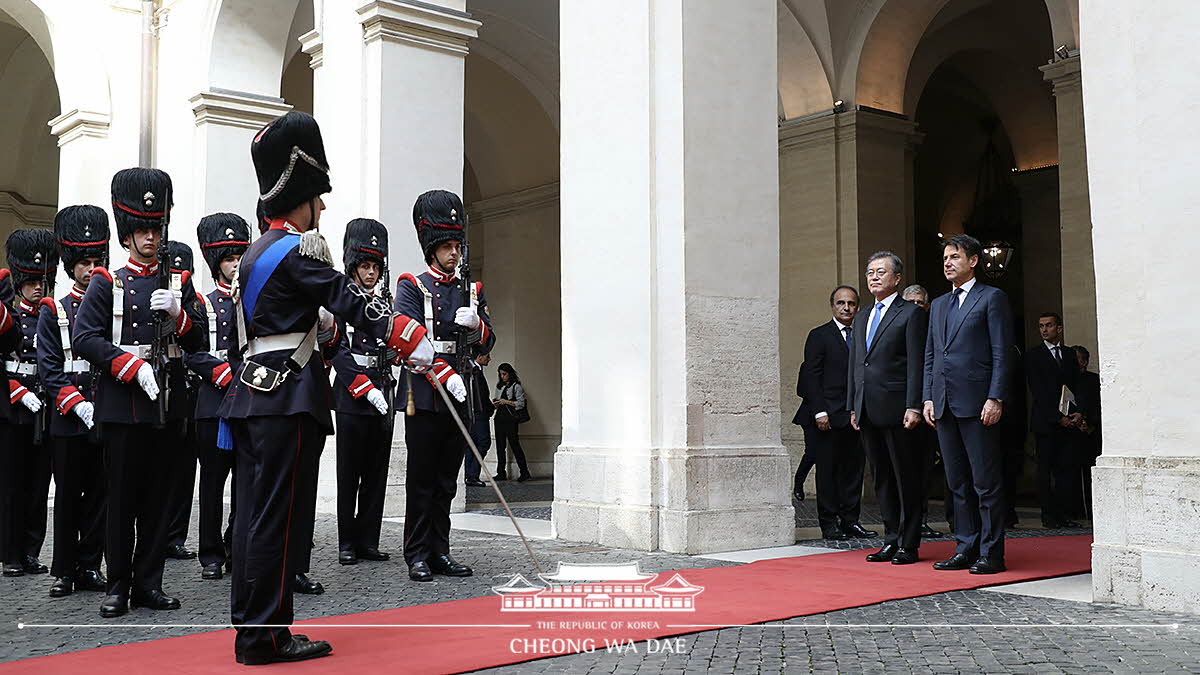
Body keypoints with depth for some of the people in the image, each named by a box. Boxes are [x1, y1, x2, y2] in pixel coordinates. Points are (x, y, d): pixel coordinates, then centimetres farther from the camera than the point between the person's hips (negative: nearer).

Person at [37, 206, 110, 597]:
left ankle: (90, 567, 16)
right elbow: (49, 370, -3)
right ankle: (64, 572, 13)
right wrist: (80, 406, -15)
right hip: (70, 422, -2)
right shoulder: (54, 311, 3)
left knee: (100, 496, 6)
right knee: (68, 498, 5)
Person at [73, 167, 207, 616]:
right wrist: (134, 366, -17)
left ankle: (148, 584, 15)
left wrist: (176, 313, -11)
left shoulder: (179, 283, 12)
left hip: (168, 403, 3)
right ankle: (118, 587, 11)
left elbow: (197, 343, 8)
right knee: (121, 498, 2)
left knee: (158, 498, 7)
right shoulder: (107, 283, 3)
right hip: (122, 405, -3)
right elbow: (84, 339, -7)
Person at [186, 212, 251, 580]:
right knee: (213, 481, 4)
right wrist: (229, 374, -15)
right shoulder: (203, 304, 6)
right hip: (214, 402, -2)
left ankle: (237, 549, 14)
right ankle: (211, 555, 13)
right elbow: (193, 354, -5)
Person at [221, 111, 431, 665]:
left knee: (255, 514, 11)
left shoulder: (255, 253, 18)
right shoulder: (298, 250, -11)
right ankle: (265, 636, 0)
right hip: (288, 399, -10)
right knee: (281, 517, -5)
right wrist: (412, 339, -15)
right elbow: (351, 302, -15)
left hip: (252, 395, 10)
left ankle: (251, 628, 17)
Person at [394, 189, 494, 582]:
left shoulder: (472, 291, 15)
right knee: (421, 481, 0)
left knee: (446, 482, 10)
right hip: (424, 398, -5)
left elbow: (487, 343, 11)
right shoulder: (412, 287, 0)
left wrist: (475, 324, -12)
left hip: (459, 399, 5)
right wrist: (445, 374, -24)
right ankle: (418, 556, 6)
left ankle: (440, 553, 16)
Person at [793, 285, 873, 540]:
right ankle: (829, 523, 5)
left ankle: (850, 521, 15)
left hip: (855, 414, 5)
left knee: (853, 469, 7)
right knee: (827, 469, -1)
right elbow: (810, 376, -6)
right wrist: (819, 411, -14)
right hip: (828, 416, -5)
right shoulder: (819, 336, -1)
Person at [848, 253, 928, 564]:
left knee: (907, 479, 0)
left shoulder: (912, 313, -2)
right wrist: (852, 407, 14)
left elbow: (916, 364, -9)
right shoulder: (861, 318, 19)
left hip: (896, 410, -7)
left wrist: (913, 407, -16)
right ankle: (891, 540, 18)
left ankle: (909, 544, 6)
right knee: (882, 478, 11)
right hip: (867, 411, 7)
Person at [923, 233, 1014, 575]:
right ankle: (966, 549, 17)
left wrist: (995, 399, -13)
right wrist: (928, 398, 9)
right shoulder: (939, 305, 20)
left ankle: (992, 554, 3)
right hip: (944, 405, 7)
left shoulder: (992, 298, 1)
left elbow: (1002, 353, -6)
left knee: (986, 482, -3)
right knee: (958, 483, 10)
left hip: (977, 404, -7)